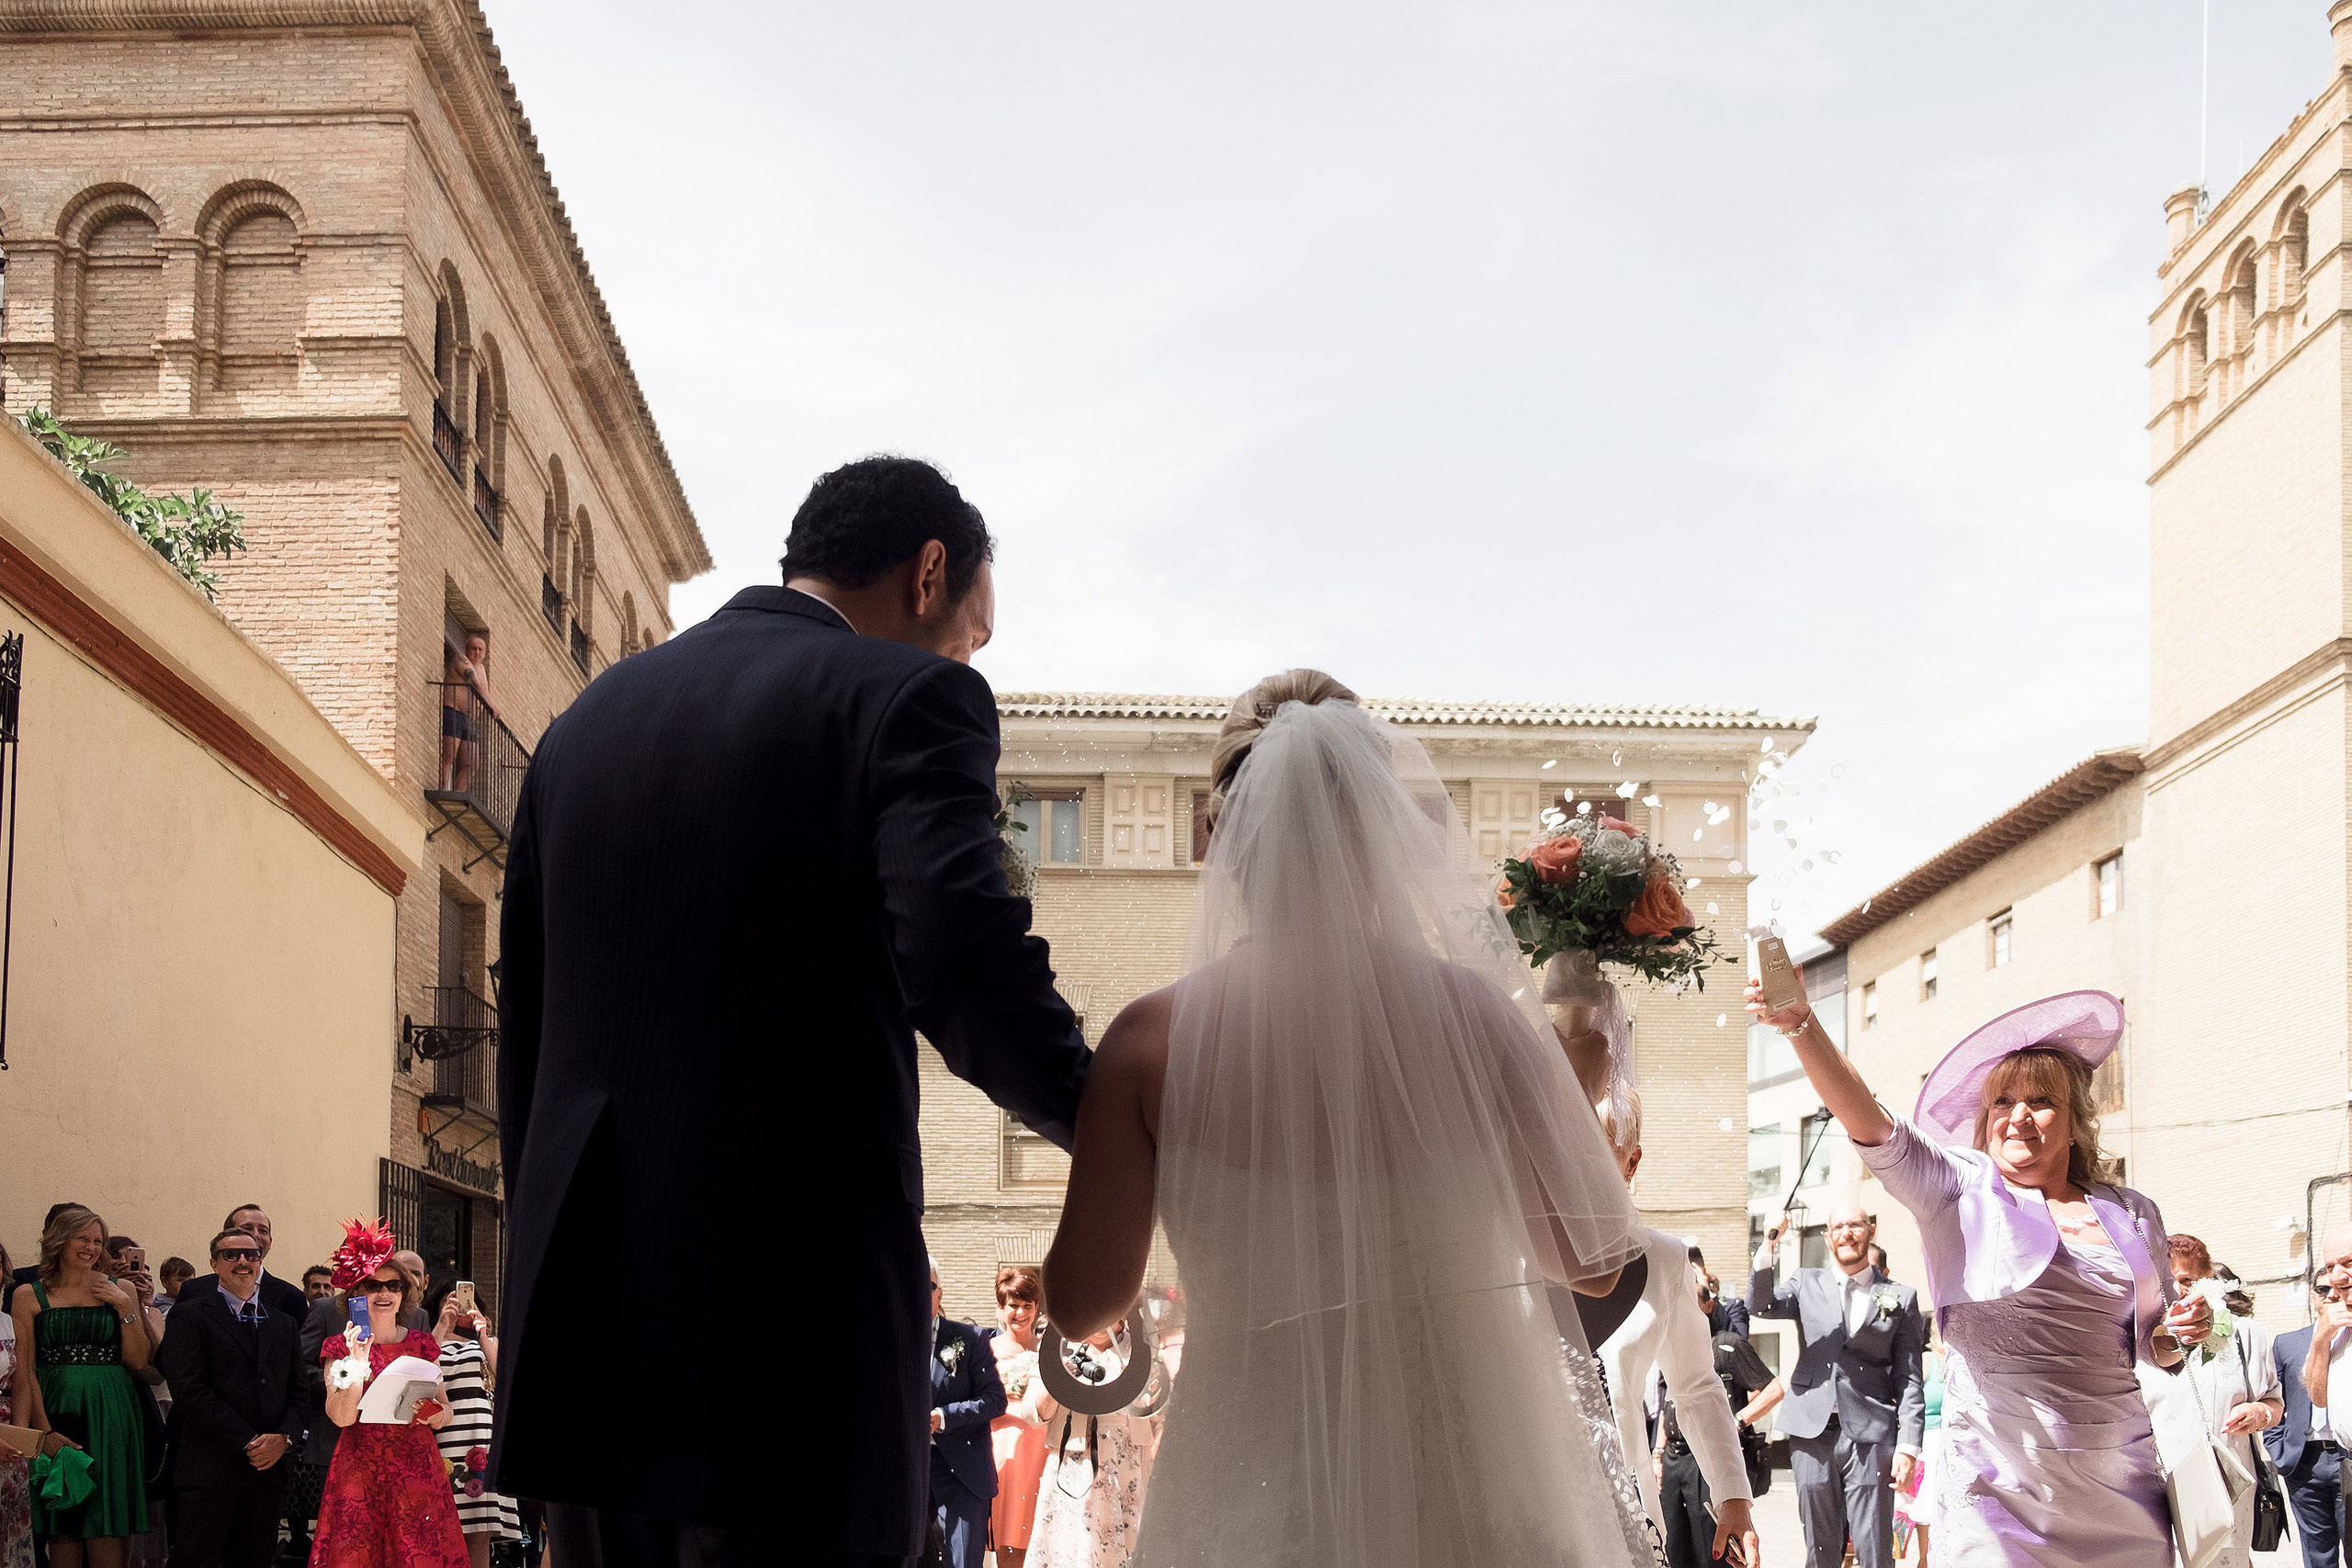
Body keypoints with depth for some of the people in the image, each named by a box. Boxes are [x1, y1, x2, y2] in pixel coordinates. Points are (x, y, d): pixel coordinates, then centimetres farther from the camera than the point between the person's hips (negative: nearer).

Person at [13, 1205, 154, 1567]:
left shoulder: (119, 1290, 9)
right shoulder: (30, 1296, 4)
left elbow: (139, 1361, 5)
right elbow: (24, 1373, -2)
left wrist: (126, 1308, -6)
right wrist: (44, 1431, -13)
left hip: (112, 1415, 1)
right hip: (57, 1412, -1)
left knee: (107, 1528, -2)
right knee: (64, 1529, 1)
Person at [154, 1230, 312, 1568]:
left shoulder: (285, 1325, 20)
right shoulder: (192, 1317, 2)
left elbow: (300, 1393, 16)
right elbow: (189, 1390, -9)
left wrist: (284, 1438, -6)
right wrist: (247, 1442, -12)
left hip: (269, 1467, 5)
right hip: (210, 1469, -5)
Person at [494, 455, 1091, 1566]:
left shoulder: (587, 716, 17)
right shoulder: (907, 697, -3)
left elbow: (521, 1019, 18)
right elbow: (966, 963, -18)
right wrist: (1105, 1119, -2)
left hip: (581, 1298, 7)